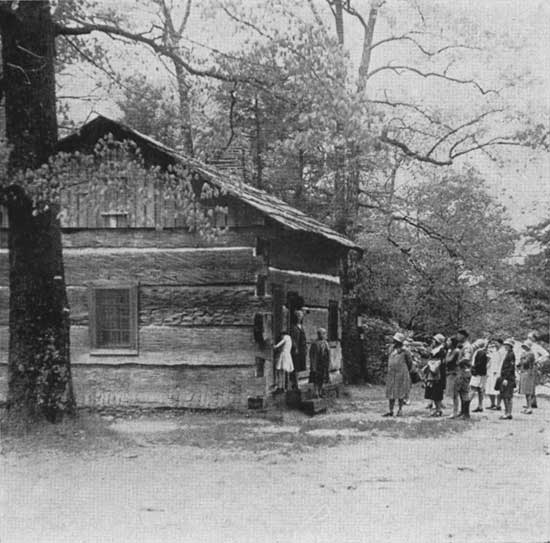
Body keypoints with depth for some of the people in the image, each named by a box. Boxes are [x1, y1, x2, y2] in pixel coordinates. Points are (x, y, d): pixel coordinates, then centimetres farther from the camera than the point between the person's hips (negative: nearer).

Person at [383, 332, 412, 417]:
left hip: (401, 374, -6)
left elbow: (410, 362, 2)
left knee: (400, 393, 0)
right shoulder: (392, 349, 9)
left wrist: (405, 371, 11)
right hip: (391, 374, 6)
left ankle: (400, 410, 10)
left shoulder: (404, 351, -9)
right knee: (390, 392, 3)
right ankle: (391, 411, 6)